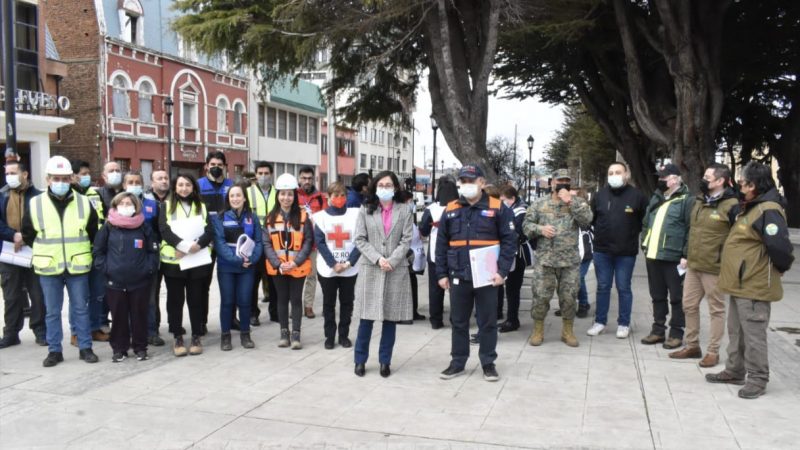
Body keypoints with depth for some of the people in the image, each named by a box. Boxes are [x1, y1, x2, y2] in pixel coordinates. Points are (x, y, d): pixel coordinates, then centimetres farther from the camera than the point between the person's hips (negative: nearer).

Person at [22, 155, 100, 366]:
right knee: (52, 311, 8)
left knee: (81, 309, 8)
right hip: (48, 268, 0)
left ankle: (85, 348, 17)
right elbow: (27, 235, 9)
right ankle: (54, 350, 18)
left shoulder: (84, 203, 0)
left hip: (78, 267, 0)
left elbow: (94, 232, 10)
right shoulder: (35, 204, -2)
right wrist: (44, 251, 10)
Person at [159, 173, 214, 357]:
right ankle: (177, 338, 16)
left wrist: (196, 246, -19)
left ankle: (196, 337, 17)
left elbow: (209, 231, -2)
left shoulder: (201, 207, 10)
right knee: (175, 300, 5)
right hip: (173, 260, -1)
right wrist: (185, 245, -22)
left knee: (196, 299, 7)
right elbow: (164, 230, -9)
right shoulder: (166, 206, 5)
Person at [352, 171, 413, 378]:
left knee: (391, 318, 5)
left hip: (396, 270, 1)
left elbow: (406, 240, 0)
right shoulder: (365, 210, 6)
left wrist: (391, 261, -13)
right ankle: (360, 360, 14)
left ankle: (385, 361, 16)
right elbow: (360, 239, 0)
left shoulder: (404, 211, 6)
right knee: (366, 317, 1)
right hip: (370, 269, 0)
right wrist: (378, 259, -12)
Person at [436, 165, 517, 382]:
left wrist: (502, 271, -12)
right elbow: (441, 244, 8)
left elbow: (509, 241, -4)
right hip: (458, 276, 3)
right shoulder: (451, 210, 6)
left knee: (488, 322, 7)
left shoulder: (498, 208, -2)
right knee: (459, 322, 11)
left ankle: (488, 363, 21)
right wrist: (442, 273, 3)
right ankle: (458, 362, 24)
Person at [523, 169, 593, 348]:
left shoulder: (578, 202, 5)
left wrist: (570, 201, -15)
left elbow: (587, 220, -12)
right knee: (540, 296, 1)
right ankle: (538, 330, 17)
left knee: (568, 297, 7)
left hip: (570, 261, 0)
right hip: (544, 259, 0)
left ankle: (567, 331, 23)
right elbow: (526, 225, 7)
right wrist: (540, 229, -13)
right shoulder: (540, 204, 6)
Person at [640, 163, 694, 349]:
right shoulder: (656, 198, 16)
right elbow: (646, 223, 23)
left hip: (673, 257, -7)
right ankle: (658, 330, 23)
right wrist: (645, 245, 13)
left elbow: (691, 230, -13)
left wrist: (686, 255, -18)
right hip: (653, 256, 7)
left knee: (676, 297, 3)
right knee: (657, 296, 14)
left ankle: (676, 334, 11)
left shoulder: (687, 200, -7)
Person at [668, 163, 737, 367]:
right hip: (693, 265, 8)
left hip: (714, 268, -8)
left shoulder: (731, 205, -14)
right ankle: (692, 346, 28)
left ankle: (713, 351, 18)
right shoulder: (700, 201, 11)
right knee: (689, 306, 14)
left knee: (716, 309, 7)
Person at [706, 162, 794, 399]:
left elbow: (779, 245, -27)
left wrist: (781, 267, -13)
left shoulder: (768, 211, -20)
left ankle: (758, 379, 10)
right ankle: (734, 371, 31)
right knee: (736, 332, 19)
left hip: (754, 287, -10)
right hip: (740, 284, 10)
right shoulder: (749, 209, 13)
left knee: (753, 334, -1)